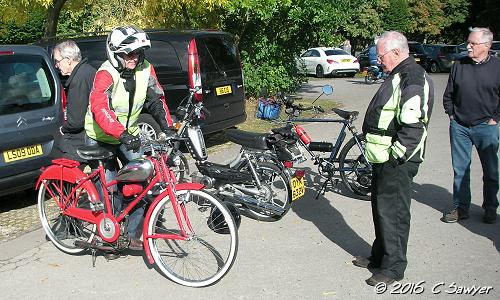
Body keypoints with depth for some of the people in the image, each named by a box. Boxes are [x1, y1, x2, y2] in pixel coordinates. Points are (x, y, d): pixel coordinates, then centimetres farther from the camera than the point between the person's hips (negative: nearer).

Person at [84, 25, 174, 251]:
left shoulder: (145, 70, -9)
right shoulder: (106, 74, -25)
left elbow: (156, 100, -4)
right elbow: (100, 108, -38)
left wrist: (168, 126, -18)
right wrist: (122, 134, -50)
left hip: (129, 135, 5)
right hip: (101, 139, -4)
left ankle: (134, 234, 8)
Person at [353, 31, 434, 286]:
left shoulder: (412, 78, -18)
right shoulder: (398, 75, 16)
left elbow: (413, 125, -27)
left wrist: (396, 154, -20)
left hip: (397, 162, -11)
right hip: (384, 158, 11)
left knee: (392, 212, -2)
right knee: (381, 208, 19)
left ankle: (394, 268, 10)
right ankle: (379, 256, 34)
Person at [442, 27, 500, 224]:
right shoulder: (459, 65, 4)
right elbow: (448, 94, 13)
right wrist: (451, 114, 6)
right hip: (459, 126, 3)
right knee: (460, 170, 7)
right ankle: (461, 208, 18)